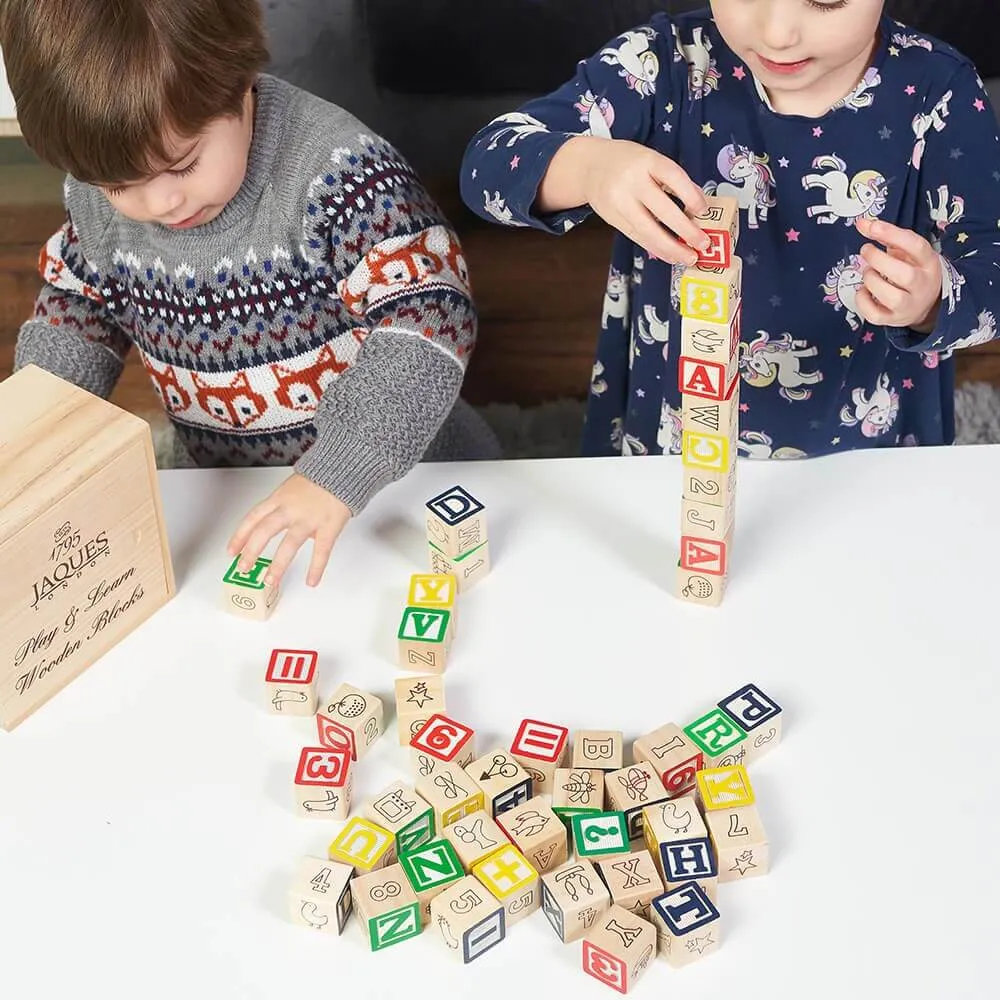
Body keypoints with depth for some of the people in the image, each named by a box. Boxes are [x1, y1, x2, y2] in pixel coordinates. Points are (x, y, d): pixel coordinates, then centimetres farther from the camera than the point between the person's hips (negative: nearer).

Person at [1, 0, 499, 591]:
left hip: (391, 460, -4)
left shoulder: (334, 170, -27)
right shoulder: (98, 198, -10)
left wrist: (336, 476, -38)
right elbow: (76, 307, 8)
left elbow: (429, 316, -30)